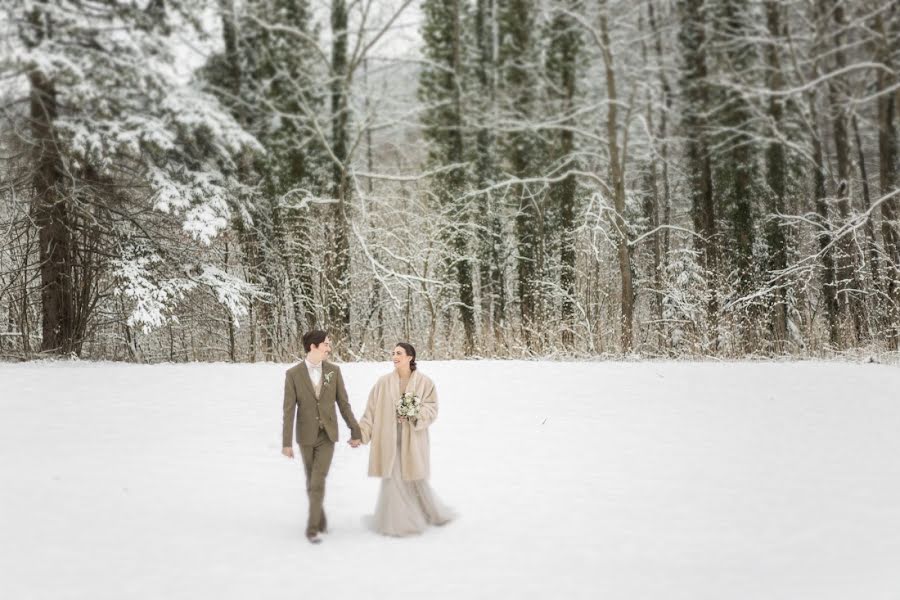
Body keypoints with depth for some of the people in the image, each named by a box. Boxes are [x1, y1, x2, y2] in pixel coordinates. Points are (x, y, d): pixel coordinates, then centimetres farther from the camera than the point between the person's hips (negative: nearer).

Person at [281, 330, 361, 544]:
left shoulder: (334, 370, -4)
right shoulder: (293, 374, -10)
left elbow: (343, 404, 1)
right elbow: (289, 410, -11)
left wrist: (355, 432, 3)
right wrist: (286, 443, -13)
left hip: (327, 435, 0)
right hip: (306, 436, 0)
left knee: (318, 481, -11)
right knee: (312, 482, 12)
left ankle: (312, 528, -4)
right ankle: (320, 518, 33)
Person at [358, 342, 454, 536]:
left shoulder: (424, 382, -3)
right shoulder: (383, 382, 1)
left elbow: (432, 408, -4)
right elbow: (372, 411, 3)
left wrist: (415, 415, -21)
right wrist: (361, 434, -2)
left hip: (413, 440, -2)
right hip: (389, 440, 2)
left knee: (415, 480, 5)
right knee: (393, 480, 2)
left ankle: (434, 513, 30)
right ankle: (396, 523, 15)